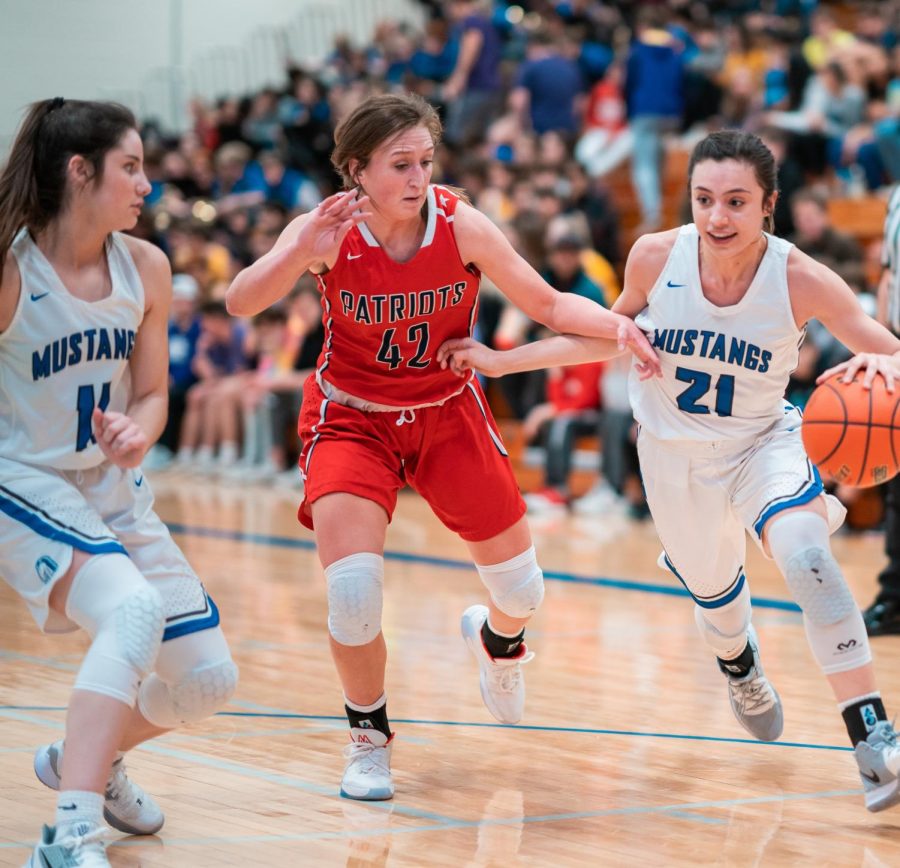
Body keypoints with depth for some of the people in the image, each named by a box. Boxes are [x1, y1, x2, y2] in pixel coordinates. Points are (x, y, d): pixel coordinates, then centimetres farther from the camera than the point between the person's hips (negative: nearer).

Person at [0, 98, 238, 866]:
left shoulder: (145, 269, -3)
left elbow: (151, 393, 5)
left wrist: (136, 435, -16)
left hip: (113, 488, 7)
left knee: (207, 679, 6)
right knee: (133, 610, -34)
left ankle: (87, 759, 35)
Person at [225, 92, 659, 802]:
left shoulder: (461, 225, -20)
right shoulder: (330, 232, -22)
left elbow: (548, 304, -11)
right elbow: (240, 303, -35)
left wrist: (616, 323, -30)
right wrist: (302, 254, -53)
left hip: (449, 413, 2)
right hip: (351, 418, -2)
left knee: (523, 591, 8)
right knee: (353, 594, -20)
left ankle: (495, 637, 47)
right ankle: (369, 737, 8)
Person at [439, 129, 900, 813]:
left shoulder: (801, 280, -26)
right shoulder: (655, 257, -19)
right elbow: (613, 334, 1)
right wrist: (499, 361, 1)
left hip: (764, 442, -2)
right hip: (675, 455, 3)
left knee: (804, 552, -31)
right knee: (713, 590, 20)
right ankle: (739, 663, 60)